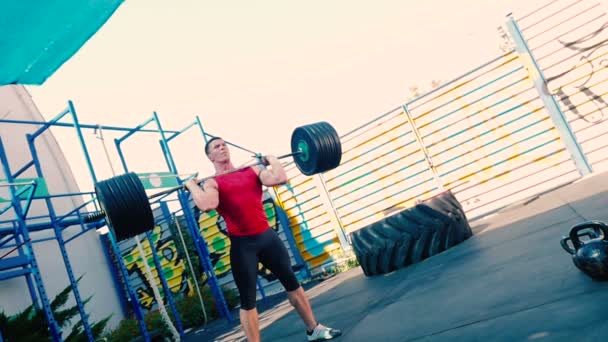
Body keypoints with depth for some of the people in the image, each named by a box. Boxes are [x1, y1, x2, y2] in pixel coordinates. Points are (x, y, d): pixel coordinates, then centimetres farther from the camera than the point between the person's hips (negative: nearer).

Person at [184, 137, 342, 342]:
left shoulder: (252, 170, 10)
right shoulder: (212, 183, 0)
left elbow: (280, 179, -7)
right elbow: (207, 205, -23)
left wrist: (271, 160, 8)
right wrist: (191, 186, -10)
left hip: (267, 236, 4)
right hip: (242, 244, -4)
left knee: (292, 283, 15)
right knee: (248, 300, 4)